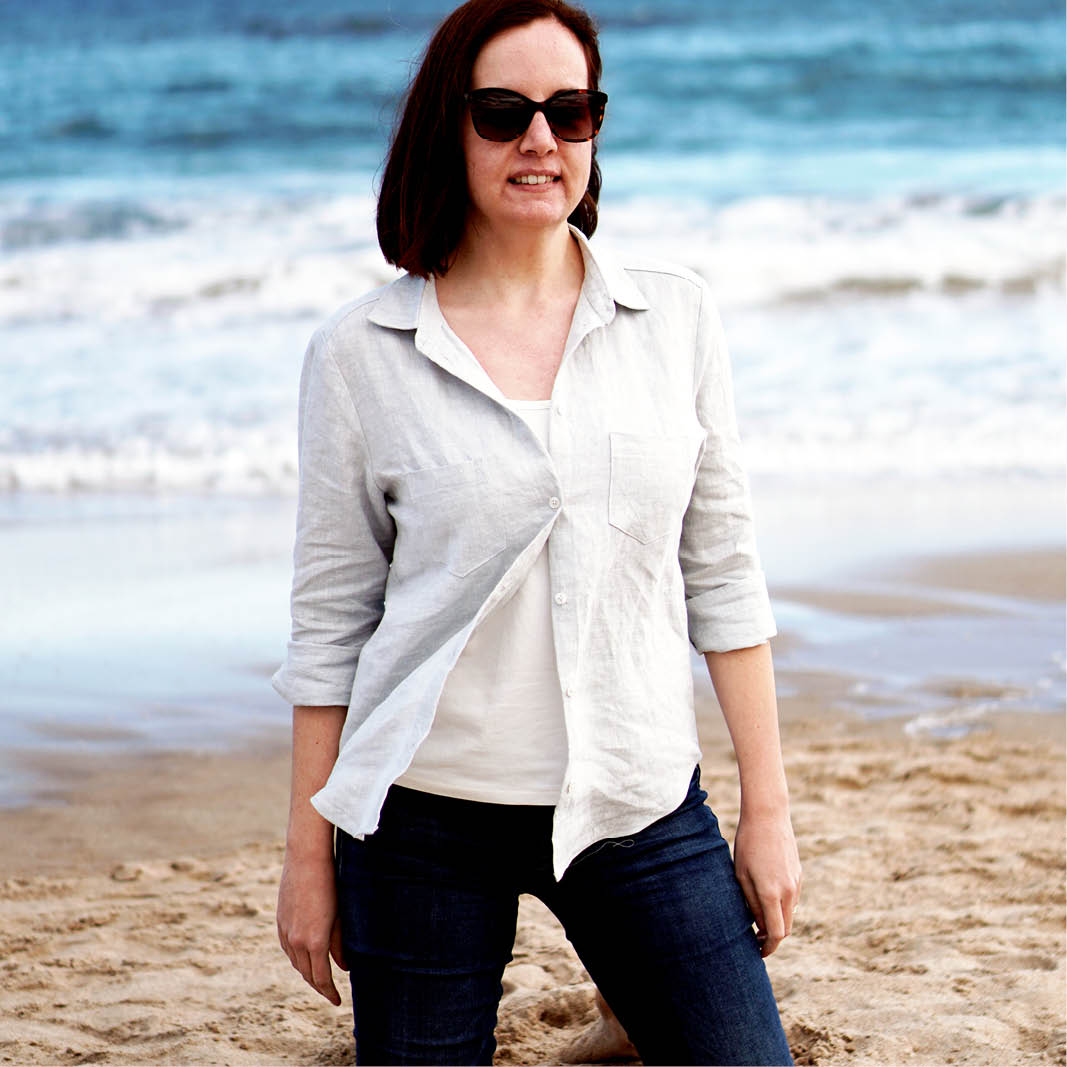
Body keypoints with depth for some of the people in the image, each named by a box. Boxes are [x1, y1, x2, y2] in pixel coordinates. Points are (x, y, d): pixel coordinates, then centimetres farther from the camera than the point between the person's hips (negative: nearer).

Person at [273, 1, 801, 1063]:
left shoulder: (676, 317, 4)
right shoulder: (359, 354, -2)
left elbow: (722, 572, 7)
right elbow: (331, 618, 2)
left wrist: (767, 807, 5)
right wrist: (308, 854, 2)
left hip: (641, 805, 2)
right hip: (426, 816, -1)